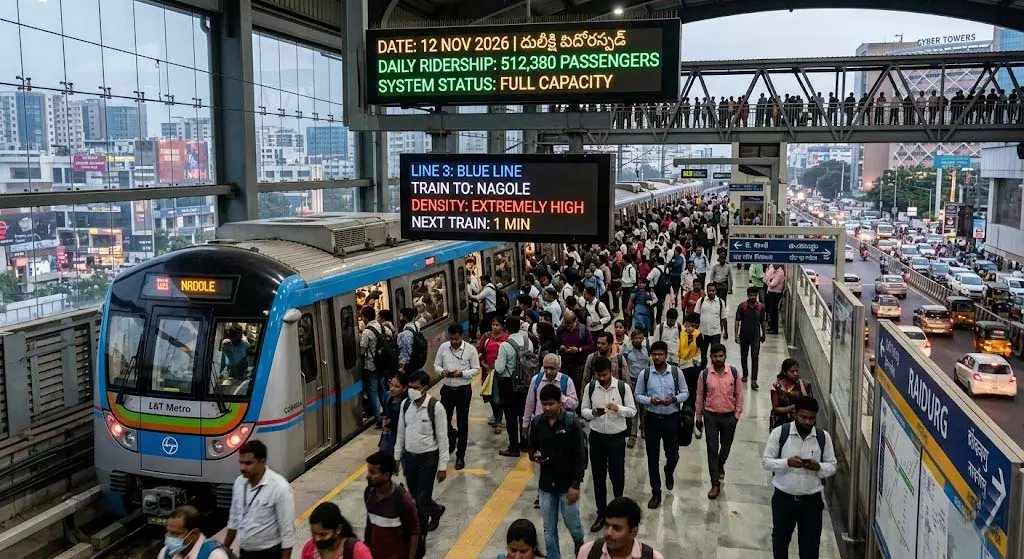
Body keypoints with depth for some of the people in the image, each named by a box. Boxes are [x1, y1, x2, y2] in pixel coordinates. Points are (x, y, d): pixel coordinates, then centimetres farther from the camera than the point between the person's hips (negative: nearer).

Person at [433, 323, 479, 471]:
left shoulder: (470, 349, -10)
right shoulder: (443, 347, -2)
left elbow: (476, 369, -5)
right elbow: (436, 365, 5)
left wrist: (462, 373, -22)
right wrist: (443, 372, -17)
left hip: (463, 390, -2)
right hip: (447, 389, 2)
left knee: (462, 424, 5)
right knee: (444, 420, 5)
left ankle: (460, 456, 18)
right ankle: (451, 436, 41)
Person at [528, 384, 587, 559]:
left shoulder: (572, 422, -15)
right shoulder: (537, 422, -3)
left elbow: (580, 455, -12)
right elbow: (531, 447, 11)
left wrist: (575, 485, -15)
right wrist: (534, 455, -13)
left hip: (567, 484, -3)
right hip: (546, 484, 3)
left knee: (573, 525, 10)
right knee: (549, 530, 10)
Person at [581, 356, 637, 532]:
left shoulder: (623, 387, -9)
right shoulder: (590, 387, -3)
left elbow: (632, 410, -4)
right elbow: (583, 410, 4)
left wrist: (618, 408, -24)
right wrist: (592, 413, -18)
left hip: (617, 437, -2)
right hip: (596, 437, 2)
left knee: (617, 475, 7)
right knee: (598, 477, 10)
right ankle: (601, 514, 25)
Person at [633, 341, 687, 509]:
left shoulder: (676, 372, -6)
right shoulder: (645, 374, -5)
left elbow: (685, 393, 2)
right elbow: (638, 395, 2)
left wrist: (674, 399, -18)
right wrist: (650, 400, -18)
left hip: (672, 418, 0)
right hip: (652, 418, 0)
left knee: (673, 455, 8)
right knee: (653, 457, 6)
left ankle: (669, 472, 46)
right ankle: (656, 493, 20)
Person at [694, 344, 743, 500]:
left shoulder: (734, 373, -8)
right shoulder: (704, 374, -9)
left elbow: (739, 394, 1)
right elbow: (700, 397, 0)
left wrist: (737, 414, -1)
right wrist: (699, 417, 4)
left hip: (729, 416, 1)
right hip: (711, 416, -1)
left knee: (726, 446, 18)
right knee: (712, 449, -2)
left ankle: (720, 466, 50)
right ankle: (715, 484, 3)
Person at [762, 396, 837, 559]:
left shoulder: (824, 437, -5)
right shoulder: (779, 432, -10)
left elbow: (832, 467, 2)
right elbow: (766, 461, -7)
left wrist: (818, 467, -20)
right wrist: (787, 462, -25)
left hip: (812, 500, 1)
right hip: (783, 498, 0)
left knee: (810, 546, 7)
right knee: (780, 540, 19)